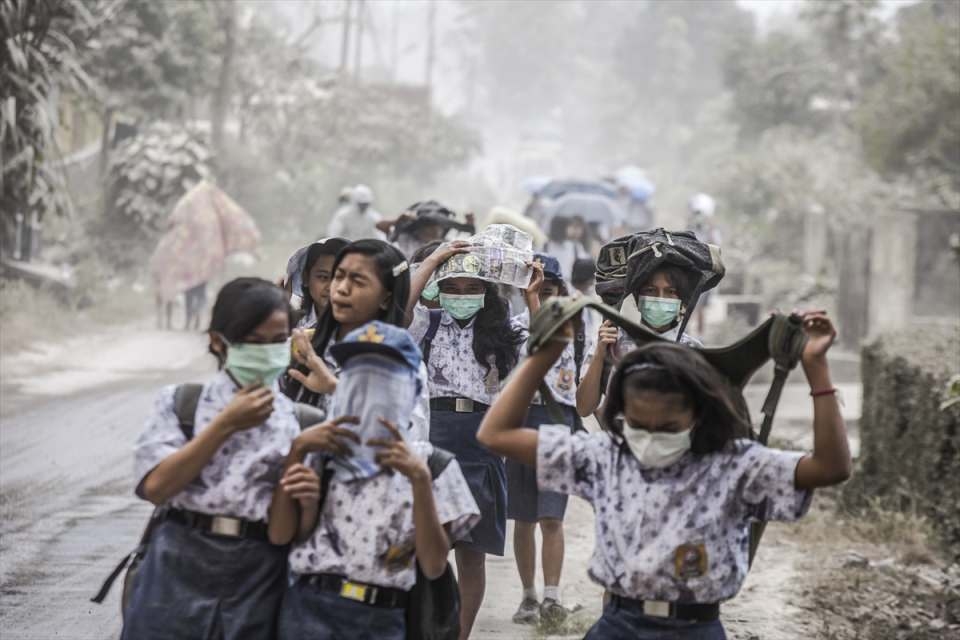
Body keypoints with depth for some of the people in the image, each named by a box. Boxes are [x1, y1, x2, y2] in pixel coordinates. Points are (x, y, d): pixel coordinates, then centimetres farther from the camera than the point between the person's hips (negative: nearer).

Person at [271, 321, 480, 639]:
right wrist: (297, 450, -4)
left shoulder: (430, 462, 4)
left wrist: (420, 478, -11)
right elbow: (279, 535, -1)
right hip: (310, 609, 1)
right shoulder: (321, 452, 9)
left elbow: (434, 566, -4)